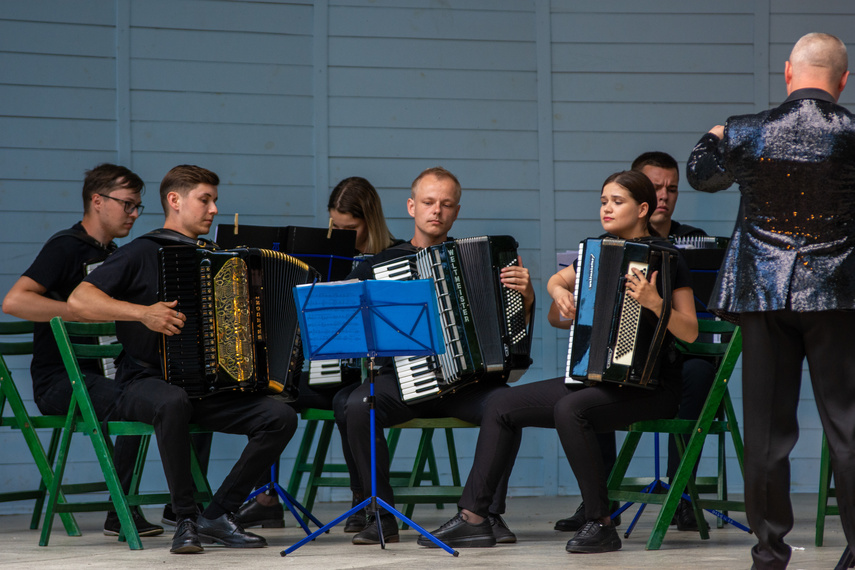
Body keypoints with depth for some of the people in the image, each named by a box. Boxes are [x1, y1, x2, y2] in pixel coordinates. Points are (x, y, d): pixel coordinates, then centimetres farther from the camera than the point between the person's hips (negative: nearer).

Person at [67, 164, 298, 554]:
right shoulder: (143, 253, -1)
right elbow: (79, 301, -12)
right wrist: (143, 313, -23)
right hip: (147, 383, -6)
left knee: (281, 417, -17)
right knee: (173, 402, -41)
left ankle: (218, 515, -10)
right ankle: (185, 520, -27)